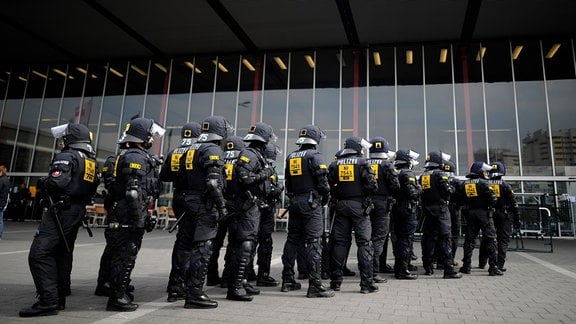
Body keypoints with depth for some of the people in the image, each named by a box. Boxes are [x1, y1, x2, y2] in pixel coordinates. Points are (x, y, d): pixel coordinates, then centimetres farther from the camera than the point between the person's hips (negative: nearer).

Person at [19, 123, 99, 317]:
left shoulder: (67, 156, -10)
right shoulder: (92, 161, 16)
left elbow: (57, 182, -24)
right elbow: (91, 190, 17)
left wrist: (42, 183, -4)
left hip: (61, 211, -9)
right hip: (78, 212, 9)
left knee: (39, 254, -9)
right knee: (62, 254, 16)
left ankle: (48, 301, -14)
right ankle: (60, 298, 21)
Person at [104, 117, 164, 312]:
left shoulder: (141, 157, 18)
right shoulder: (135, 157, -15)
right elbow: (133, 193, -23)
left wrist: (143, 216, 25)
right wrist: (138, 219, -22)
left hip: (130, 215, 11)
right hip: (132, 215, -11)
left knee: (126, 253, 17)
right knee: (126, 254, -4)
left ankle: (121, 293, 29)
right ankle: (117, 298, 3)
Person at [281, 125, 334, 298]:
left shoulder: (290, 157, 13)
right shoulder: (314, 156, -8)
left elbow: (288, 183, 15)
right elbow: (322, 181, -13)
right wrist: (326, 198, 3)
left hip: (294, 202, 7)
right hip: (311, 202, -7)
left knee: (293, 240, 13)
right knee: (314, 242, -6)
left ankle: (288, 280, 21)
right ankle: (315, 285, -7)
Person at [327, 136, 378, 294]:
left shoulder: (334, 164, 6)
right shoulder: (362, 163, -5)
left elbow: (329, 187, 2)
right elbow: (372, 186, -11)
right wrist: (363, 193, 7)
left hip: (341, 205, 4)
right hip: (359, 205, -4)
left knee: (339, 242, 9)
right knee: (364, 243, 1)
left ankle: (335, 280, 13)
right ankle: (367, 282, 2)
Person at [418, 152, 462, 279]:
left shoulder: (422, 176, 12)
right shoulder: (441, 174, -7)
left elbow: (420, 193, 10)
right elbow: (447, 190, -15)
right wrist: (451, 189, 6)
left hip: (427, 210, 6)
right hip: (440, 209, -6)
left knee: (428, 238, 10)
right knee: (444, 239, -5)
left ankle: (428, 267, 15)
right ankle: (448, 270, -6)